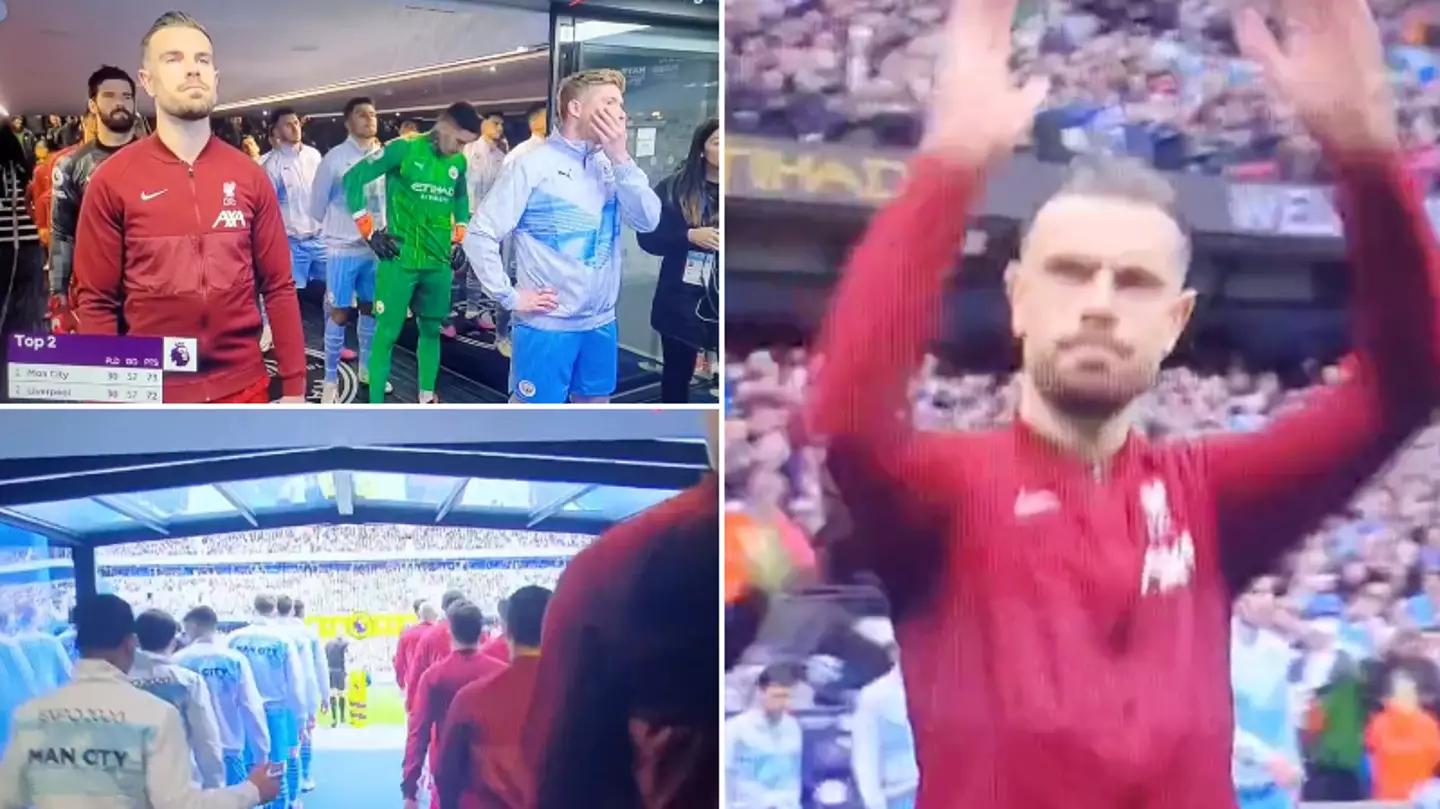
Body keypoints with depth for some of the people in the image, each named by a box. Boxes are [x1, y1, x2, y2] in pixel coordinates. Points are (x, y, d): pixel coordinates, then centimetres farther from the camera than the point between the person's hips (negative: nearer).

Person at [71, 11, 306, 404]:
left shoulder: (250, 176, 4)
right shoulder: (112, 181, -3)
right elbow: (97, 301, -2)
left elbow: (278, 286, 5)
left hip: (243, 387, 2)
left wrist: (294, 387, 0)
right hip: (151, 395, -2)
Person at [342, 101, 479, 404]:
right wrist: (369, 231, -8)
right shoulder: (404, 148, -10)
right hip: (399, 259, -5)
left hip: (439, 262, 5)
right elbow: (353, 179, -9)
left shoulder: (459, 162, 5)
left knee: (431, 329, 13)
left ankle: (426, 400, 27)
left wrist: (458, 238, 18)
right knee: (387, 333, -2)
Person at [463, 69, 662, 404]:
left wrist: (621, 159, -11)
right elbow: (479, 235, -11)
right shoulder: (533, 166, -10)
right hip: (546, 324, -6)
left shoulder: (610, 167, 7)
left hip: (600, 322, 6)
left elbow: (648, 221, -4)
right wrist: (511, 297, -12)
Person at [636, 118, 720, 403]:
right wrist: (689, 236, -14)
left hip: (720, 301, -1)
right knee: (676, 374, 14)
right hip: (681, 301, 1)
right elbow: (647, 238, 0)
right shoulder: (674, 188, 2)